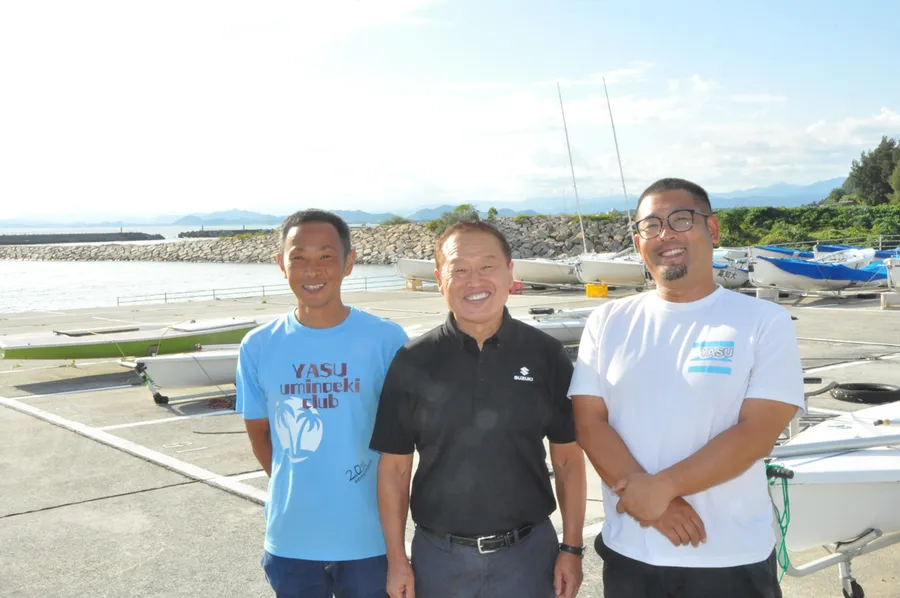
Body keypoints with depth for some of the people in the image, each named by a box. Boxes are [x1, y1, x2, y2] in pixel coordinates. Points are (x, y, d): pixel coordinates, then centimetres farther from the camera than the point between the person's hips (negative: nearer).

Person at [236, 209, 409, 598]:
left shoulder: (386, 340, -9)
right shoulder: (258, 347, -3)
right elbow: (258, 430, 9)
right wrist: (291, 486, 2)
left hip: (369, 537, -1)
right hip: (290, 540, 2)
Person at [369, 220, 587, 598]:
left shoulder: (546, 355, -4)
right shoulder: (413, 362, -4)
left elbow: (568, 458, 1)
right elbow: (394, 468, 0)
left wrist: (571, 548, -1)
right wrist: (396, 560, -2)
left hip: (529, 551, 0)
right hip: (438, 554, 1)